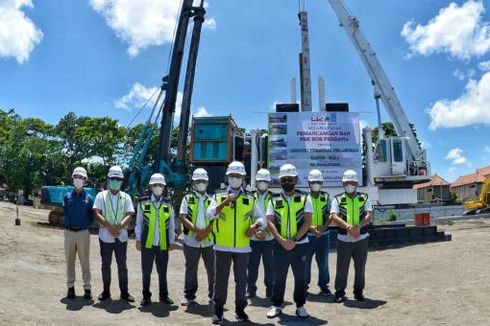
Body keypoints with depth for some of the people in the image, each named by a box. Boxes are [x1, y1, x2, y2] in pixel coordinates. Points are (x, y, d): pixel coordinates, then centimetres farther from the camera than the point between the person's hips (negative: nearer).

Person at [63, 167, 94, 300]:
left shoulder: (88, 198, 1)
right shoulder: (67, 197, 5)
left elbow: (92, 216, 5)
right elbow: (65, 213, 9)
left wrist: (85, 225, -2)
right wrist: (70, 223, 1)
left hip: (83, 233, -2)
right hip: (69, 232, 2)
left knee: (85, 261, 2)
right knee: (69, 260, 7)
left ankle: (87, 287, 9)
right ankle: (70, 287, 18)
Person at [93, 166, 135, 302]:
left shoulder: (126, 197, 7)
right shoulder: (101, 196, 3)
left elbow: (129, 215, -3)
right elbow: (97, 214, -7)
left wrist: (119, 226, -20)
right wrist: (109, 226, -18)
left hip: (121, 236, 1)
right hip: (105, 236, -1)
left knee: (122, 265, 6)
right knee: (106, 265, 9)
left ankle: (124, 292, 14)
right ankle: (106, 291, 21)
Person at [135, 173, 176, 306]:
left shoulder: (168, 205, 6)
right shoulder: (143, 203, 2)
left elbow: (171, 225, 8)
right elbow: (138, 223, 4)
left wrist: (171, 241, 5)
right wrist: (138, 240, -1)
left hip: (163, 245, 1)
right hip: (147, 244, -1)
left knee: (162, 271, 10)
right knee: (146, 271, 8)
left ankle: (163, 295, 24)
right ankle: (146, 296, 22)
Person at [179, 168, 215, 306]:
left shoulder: (212, 199, 7)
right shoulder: (187, 198, 4)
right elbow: (183, 218, -5)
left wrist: (206, 232, -15)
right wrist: (196, 230, -17)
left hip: (209, 241, 1)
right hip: (191, 241, 0)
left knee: (213, 269, 5)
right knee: (191, 269, 9)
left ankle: (213, 295, 20)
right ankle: (189, 296, 22)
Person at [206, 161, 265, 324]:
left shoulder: (250, 199, 6)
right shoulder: (218, 197, 2)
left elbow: (262, 219, 7)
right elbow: (209, 215, -14)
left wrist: (255, 226, -15)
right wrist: (225, 202, -24)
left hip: (242, 247, 1)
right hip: (222, 246, -1)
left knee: (241, 280, 10)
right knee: (221, 279, 6)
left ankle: (240, 309, 24)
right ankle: (218, 310, 18)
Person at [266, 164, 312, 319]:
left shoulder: (304, 199, 1)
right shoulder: (275, 200, 4)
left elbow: (307, 222, -6)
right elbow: (270, 222, -1)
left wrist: (294, 240, -15)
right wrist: (281, 240, -14)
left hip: (300, 244, -1)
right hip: (280, 245, 1)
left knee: (300, 276, 8)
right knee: (279, 277, 9)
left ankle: (300, 305, 23)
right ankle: (276, 305, 22)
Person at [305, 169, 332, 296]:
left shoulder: (326, 197, 6)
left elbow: (330, 216, 2)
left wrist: (322, 228, -14)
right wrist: (310, 227, -18)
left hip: (323, 234, 1)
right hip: (307, 234, -1)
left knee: (323, 261, 7)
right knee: (305, 260, 5)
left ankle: (324, 285, 21)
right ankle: (304, 284, 20)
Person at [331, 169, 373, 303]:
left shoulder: (364, 198, 6)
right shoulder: (337, 199, 2)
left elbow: (368, 216, -7)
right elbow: (335, 216, -11)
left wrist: (358, 227, -25)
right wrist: (348, 227, -29)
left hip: (361, 239, 1)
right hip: (343, 239, -1)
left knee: (360, 267, 10)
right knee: (342, 267, 3)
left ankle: (358, 291, 25)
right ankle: (339, 292, 16)